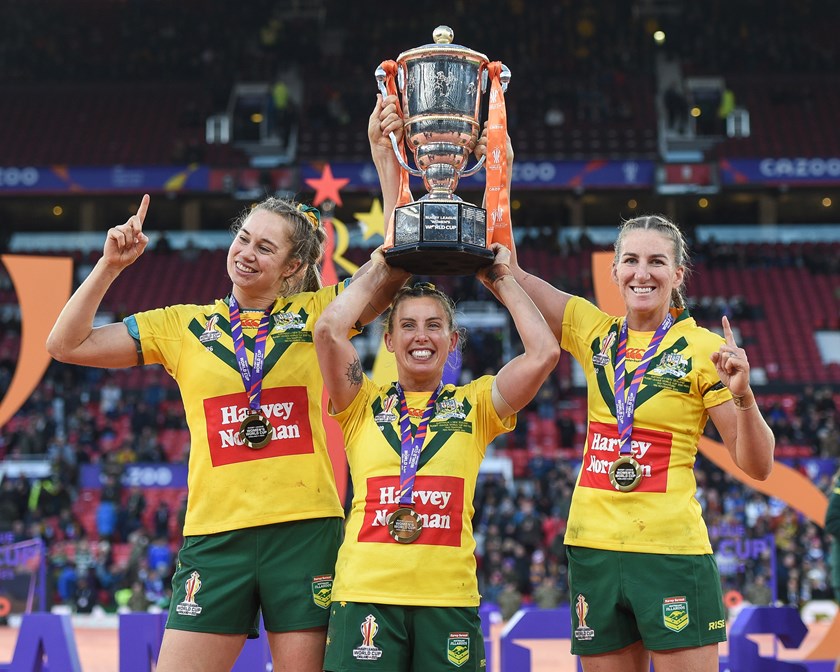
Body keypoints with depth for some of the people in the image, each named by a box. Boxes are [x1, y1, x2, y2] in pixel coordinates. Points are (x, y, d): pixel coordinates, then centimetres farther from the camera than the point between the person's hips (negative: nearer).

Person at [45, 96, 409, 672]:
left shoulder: (315, 314, 7)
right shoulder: (185, 326, 11)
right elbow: (68, 344, 10)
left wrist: (385, 158, -6)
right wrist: (110, 266, 1)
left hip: (306, 530, -1)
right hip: (215, 536, 1)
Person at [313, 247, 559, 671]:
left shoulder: (474, 406, 12)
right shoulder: (364, 406, 11)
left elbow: (544, 353, 0)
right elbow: (329, 331, -4)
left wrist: (502, 281, 11)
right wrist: (376, 272, 10)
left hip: (449, 596, 1)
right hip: (365, 591, -1)